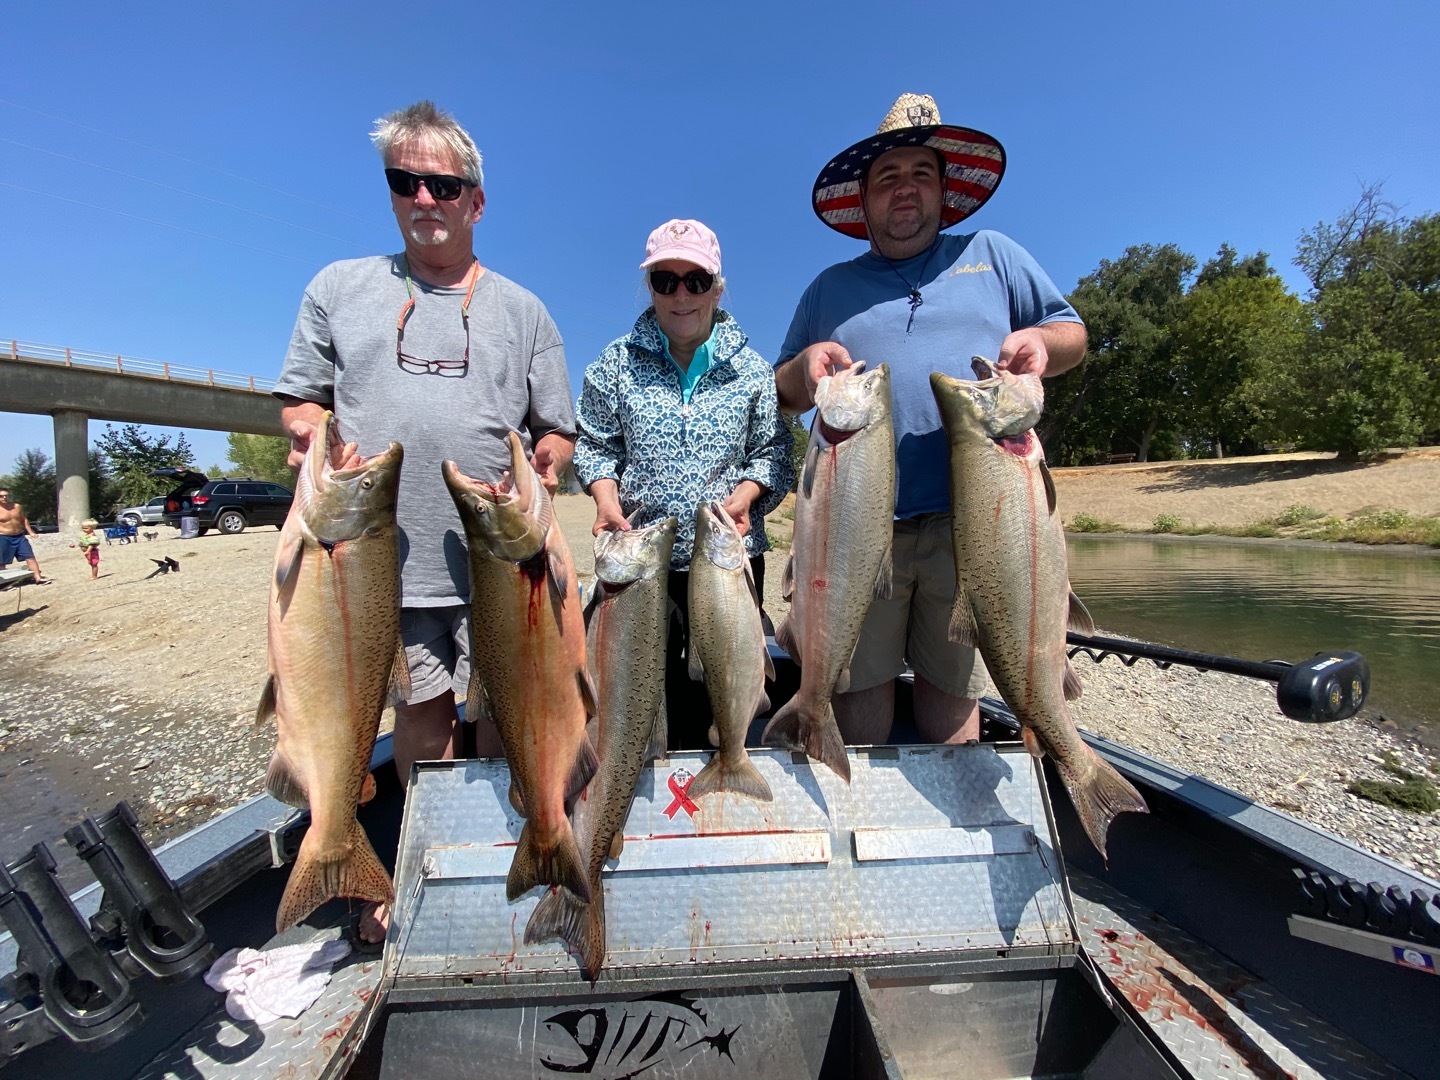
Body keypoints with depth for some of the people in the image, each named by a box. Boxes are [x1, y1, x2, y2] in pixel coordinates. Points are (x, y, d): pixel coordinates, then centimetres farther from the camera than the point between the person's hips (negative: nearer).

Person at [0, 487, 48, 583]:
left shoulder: (17, 506, 7)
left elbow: (24, 520, 17)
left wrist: (30, 532, 11)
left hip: (20, 537, 4)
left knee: (30, 557, 0)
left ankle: (38, 578, 0)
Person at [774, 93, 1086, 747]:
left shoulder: (994, 255, 19)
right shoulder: (830, 287, 20)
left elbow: (1073, 333, 20)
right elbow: (782, 396, 18)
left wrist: (1038, 339, -4)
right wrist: (804, 367, -5)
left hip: (971, 523, 0)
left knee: (952, 687, 8)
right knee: (860, 683, 3)